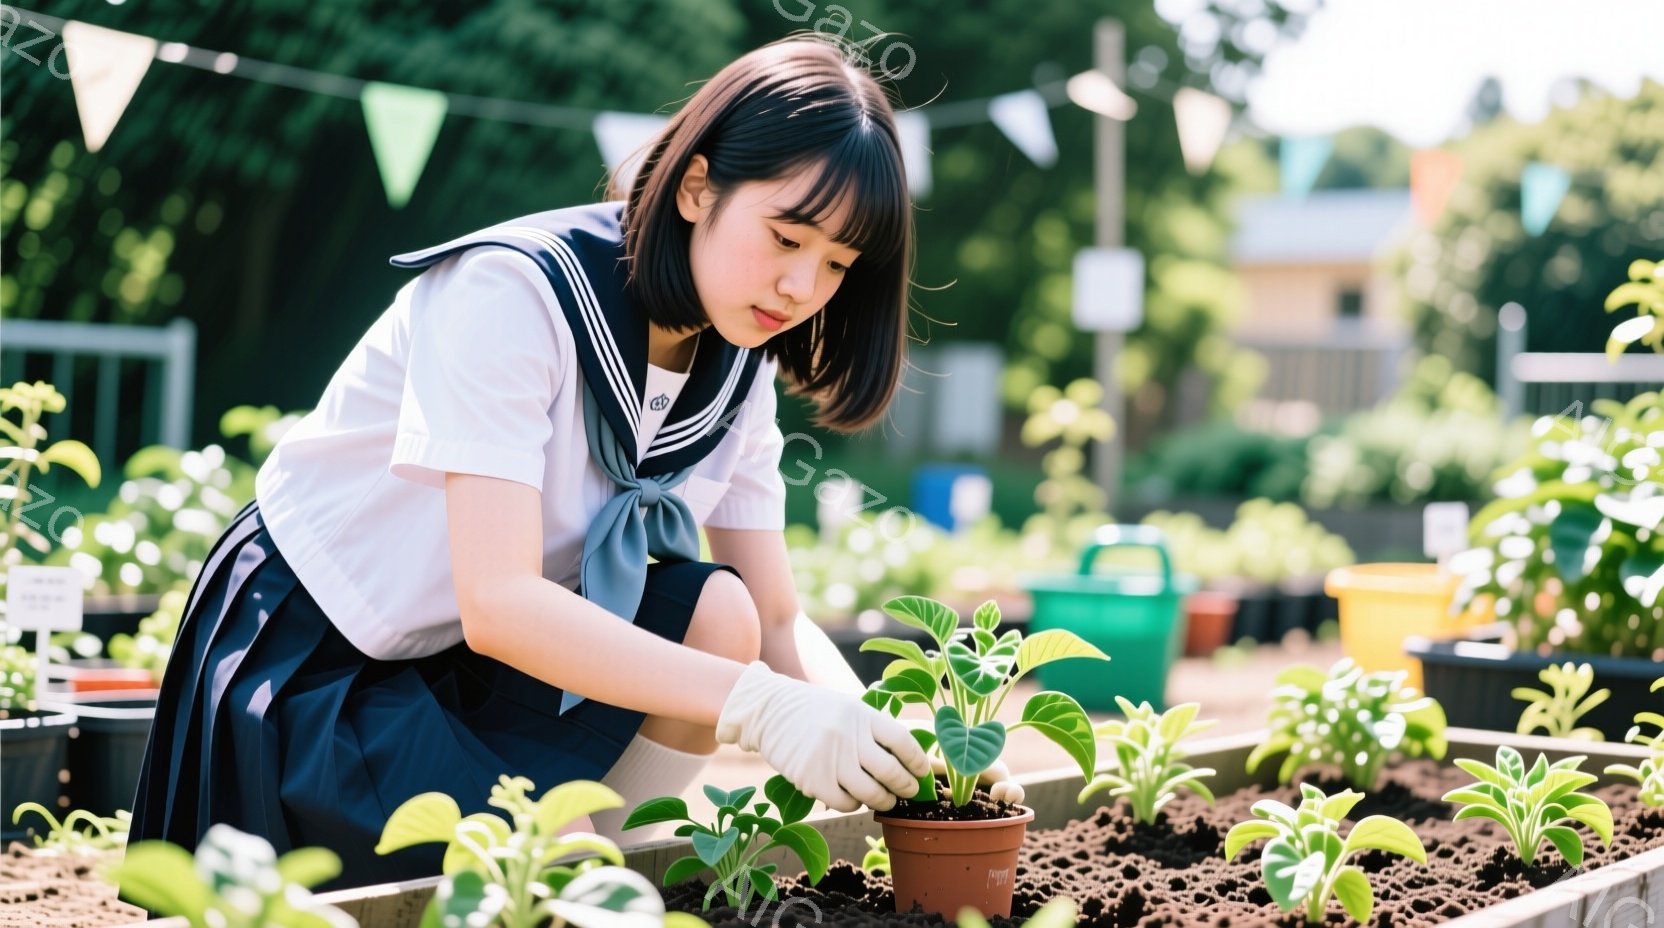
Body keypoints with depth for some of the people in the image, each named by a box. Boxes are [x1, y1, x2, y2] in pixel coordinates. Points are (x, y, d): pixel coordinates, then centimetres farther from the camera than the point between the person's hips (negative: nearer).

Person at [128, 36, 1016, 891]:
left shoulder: (733, 370, -3)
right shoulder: (514, 291, -25)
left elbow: (776, 624, -3)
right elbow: (498, 603, -33)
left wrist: (884, 738, -24)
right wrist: (761, 705, -39)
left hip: (475, 666, 7)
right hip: (306, 667, -7)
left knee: (715, 610, -17)